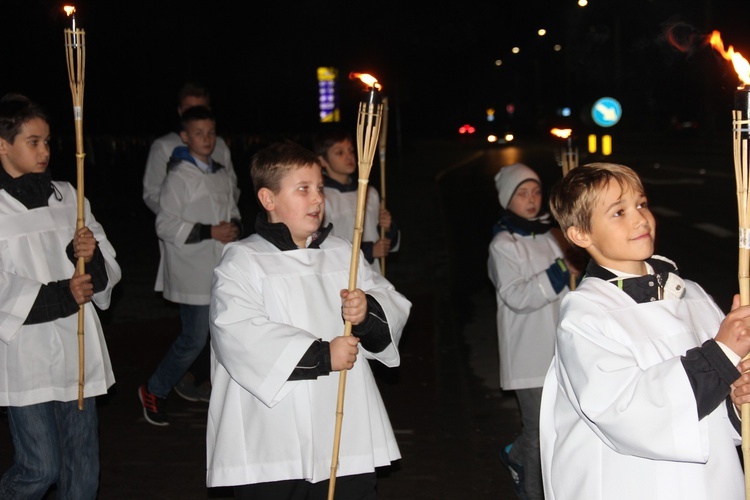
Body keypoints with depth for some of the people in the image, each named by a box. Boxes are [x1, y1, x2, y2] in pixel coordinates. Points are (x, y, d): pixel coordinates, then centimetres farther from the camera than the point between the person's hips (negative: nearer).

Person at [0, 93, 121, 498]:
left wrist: (90, 257, -11)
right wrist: (61, 296, -14)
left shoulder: (67, 197, 8)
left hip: (77, 351, 5)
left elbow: (108, 270, 10)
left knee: (83, 467, 10)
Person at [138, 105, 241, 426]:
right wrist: (210, 232, -18)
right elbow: (165, 225, -15)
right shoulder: (179, 177, -11)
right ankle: (154, 391, 16)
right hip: (194, 274, -7)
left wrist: (235, 227, 0)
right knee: (194, 339, -3)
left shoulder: (222, 175, 11)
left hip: (225, 272, 7)